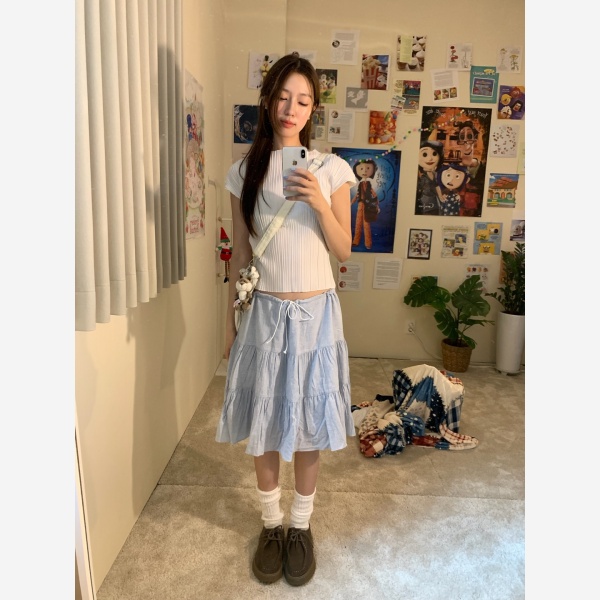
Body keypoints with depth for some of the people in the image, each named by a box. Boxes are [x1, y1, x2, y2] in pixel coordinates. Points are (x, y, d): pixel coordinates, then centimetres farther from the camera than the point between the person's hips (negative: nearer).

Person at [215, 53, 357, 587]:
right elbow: (240, 253, 5)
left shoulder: (331, 168, -1)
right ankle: (271, 523, 38)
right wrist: (231, 320, 6)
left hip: (315, 311, -1)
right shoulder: (245, 171, 3)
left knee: (308, 424, 11)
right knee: (265, 425, 12)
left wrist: (320, 204, -18)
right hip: (263, 311, 1)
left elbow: (344, 252, -1)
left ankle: (301, 526, 36)